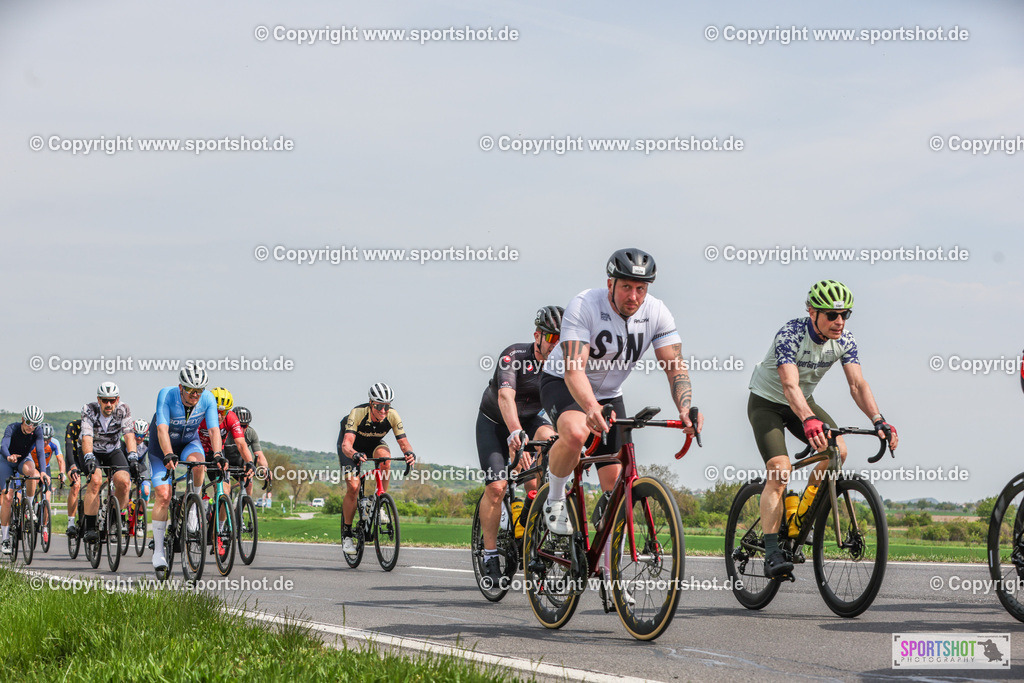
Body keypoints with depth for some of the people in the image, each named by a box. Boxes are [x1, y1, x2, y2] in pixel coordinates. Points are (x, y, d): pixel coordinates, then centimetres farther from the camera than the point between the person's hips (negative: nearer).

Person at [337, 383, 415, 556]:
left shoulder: (392, 415, -28)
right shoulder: (358, 413, -36)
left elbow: (403, 441, -29)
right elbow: (346, 444, -45)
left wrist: (409, 452, -53)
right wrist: (355, 455, -67)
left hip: (374, 444, 2)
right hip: (352, 447, -2)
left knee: (384, 457, -34)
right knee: (353, 487, -18)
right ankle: (346, 533, -1)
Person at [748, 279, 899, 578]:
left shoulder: (844, 340, -14)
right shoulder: (790, 335, -31)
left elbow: (857, 384, -20)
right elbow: (790, 385, -43)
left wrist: (878, 421, -37)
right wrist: (809, 421, -60)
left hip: (803, 402, 5)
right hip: (767, 402, -5)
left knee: (837, 450, -19)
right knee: (780, 469, -23)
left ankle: (802, 517, 2)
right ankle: (772, 554, -25)